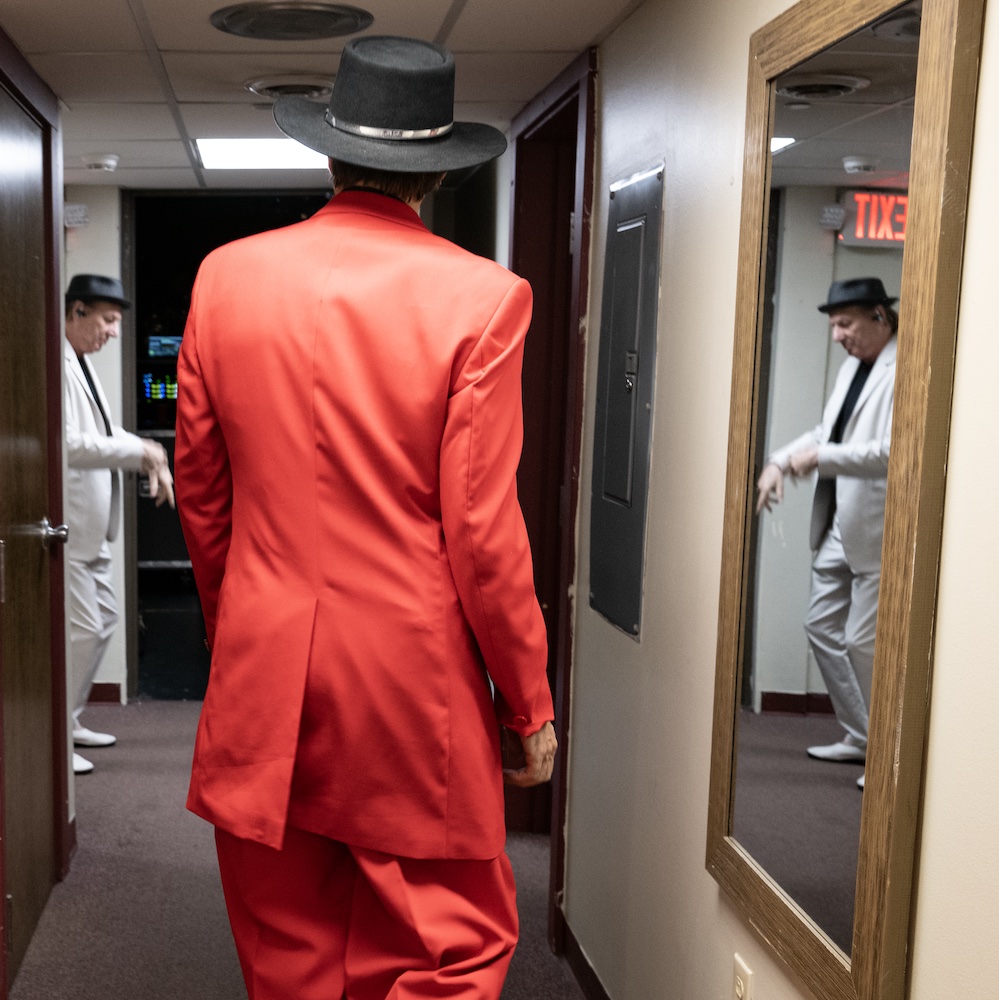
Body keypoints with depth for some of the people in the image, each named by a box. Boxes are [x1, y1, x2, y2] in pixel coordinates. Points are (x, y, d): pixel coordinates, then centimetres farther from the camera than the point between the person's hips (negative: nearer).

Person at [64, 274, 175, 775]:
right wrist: (137, 450, -21)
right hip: (66, 525, -10)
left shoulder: (80, 364, 14)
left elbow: (105, 432, 20)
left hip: (89, 526, 10)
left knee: (103, 621, 17)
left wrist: (150, 460, 3)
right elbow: (66, 444, -26)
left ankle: (69, 720, 29)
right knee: (81, 629, -5)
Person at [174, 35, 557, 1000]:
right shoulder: (481, 297, -11)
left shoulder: (225, 276, 0)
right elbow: (483, 532, -12)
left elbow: (200, 493, 7)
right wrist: (529, 703, 0)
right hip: (414, 684, -3)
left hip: (263, 677, 4)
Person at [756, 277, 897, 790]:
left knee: (865, 642, -3)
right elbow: (826, 432, 21)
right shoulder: (853, 365, 13)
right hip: (839, 528, 10)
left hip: (878, 534, -10)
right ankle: (859, 737, 30)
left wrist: (819, 457, -20)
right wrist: (780, 461, 6)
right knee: (822, 627, 16)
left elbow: (892, 452, -26)